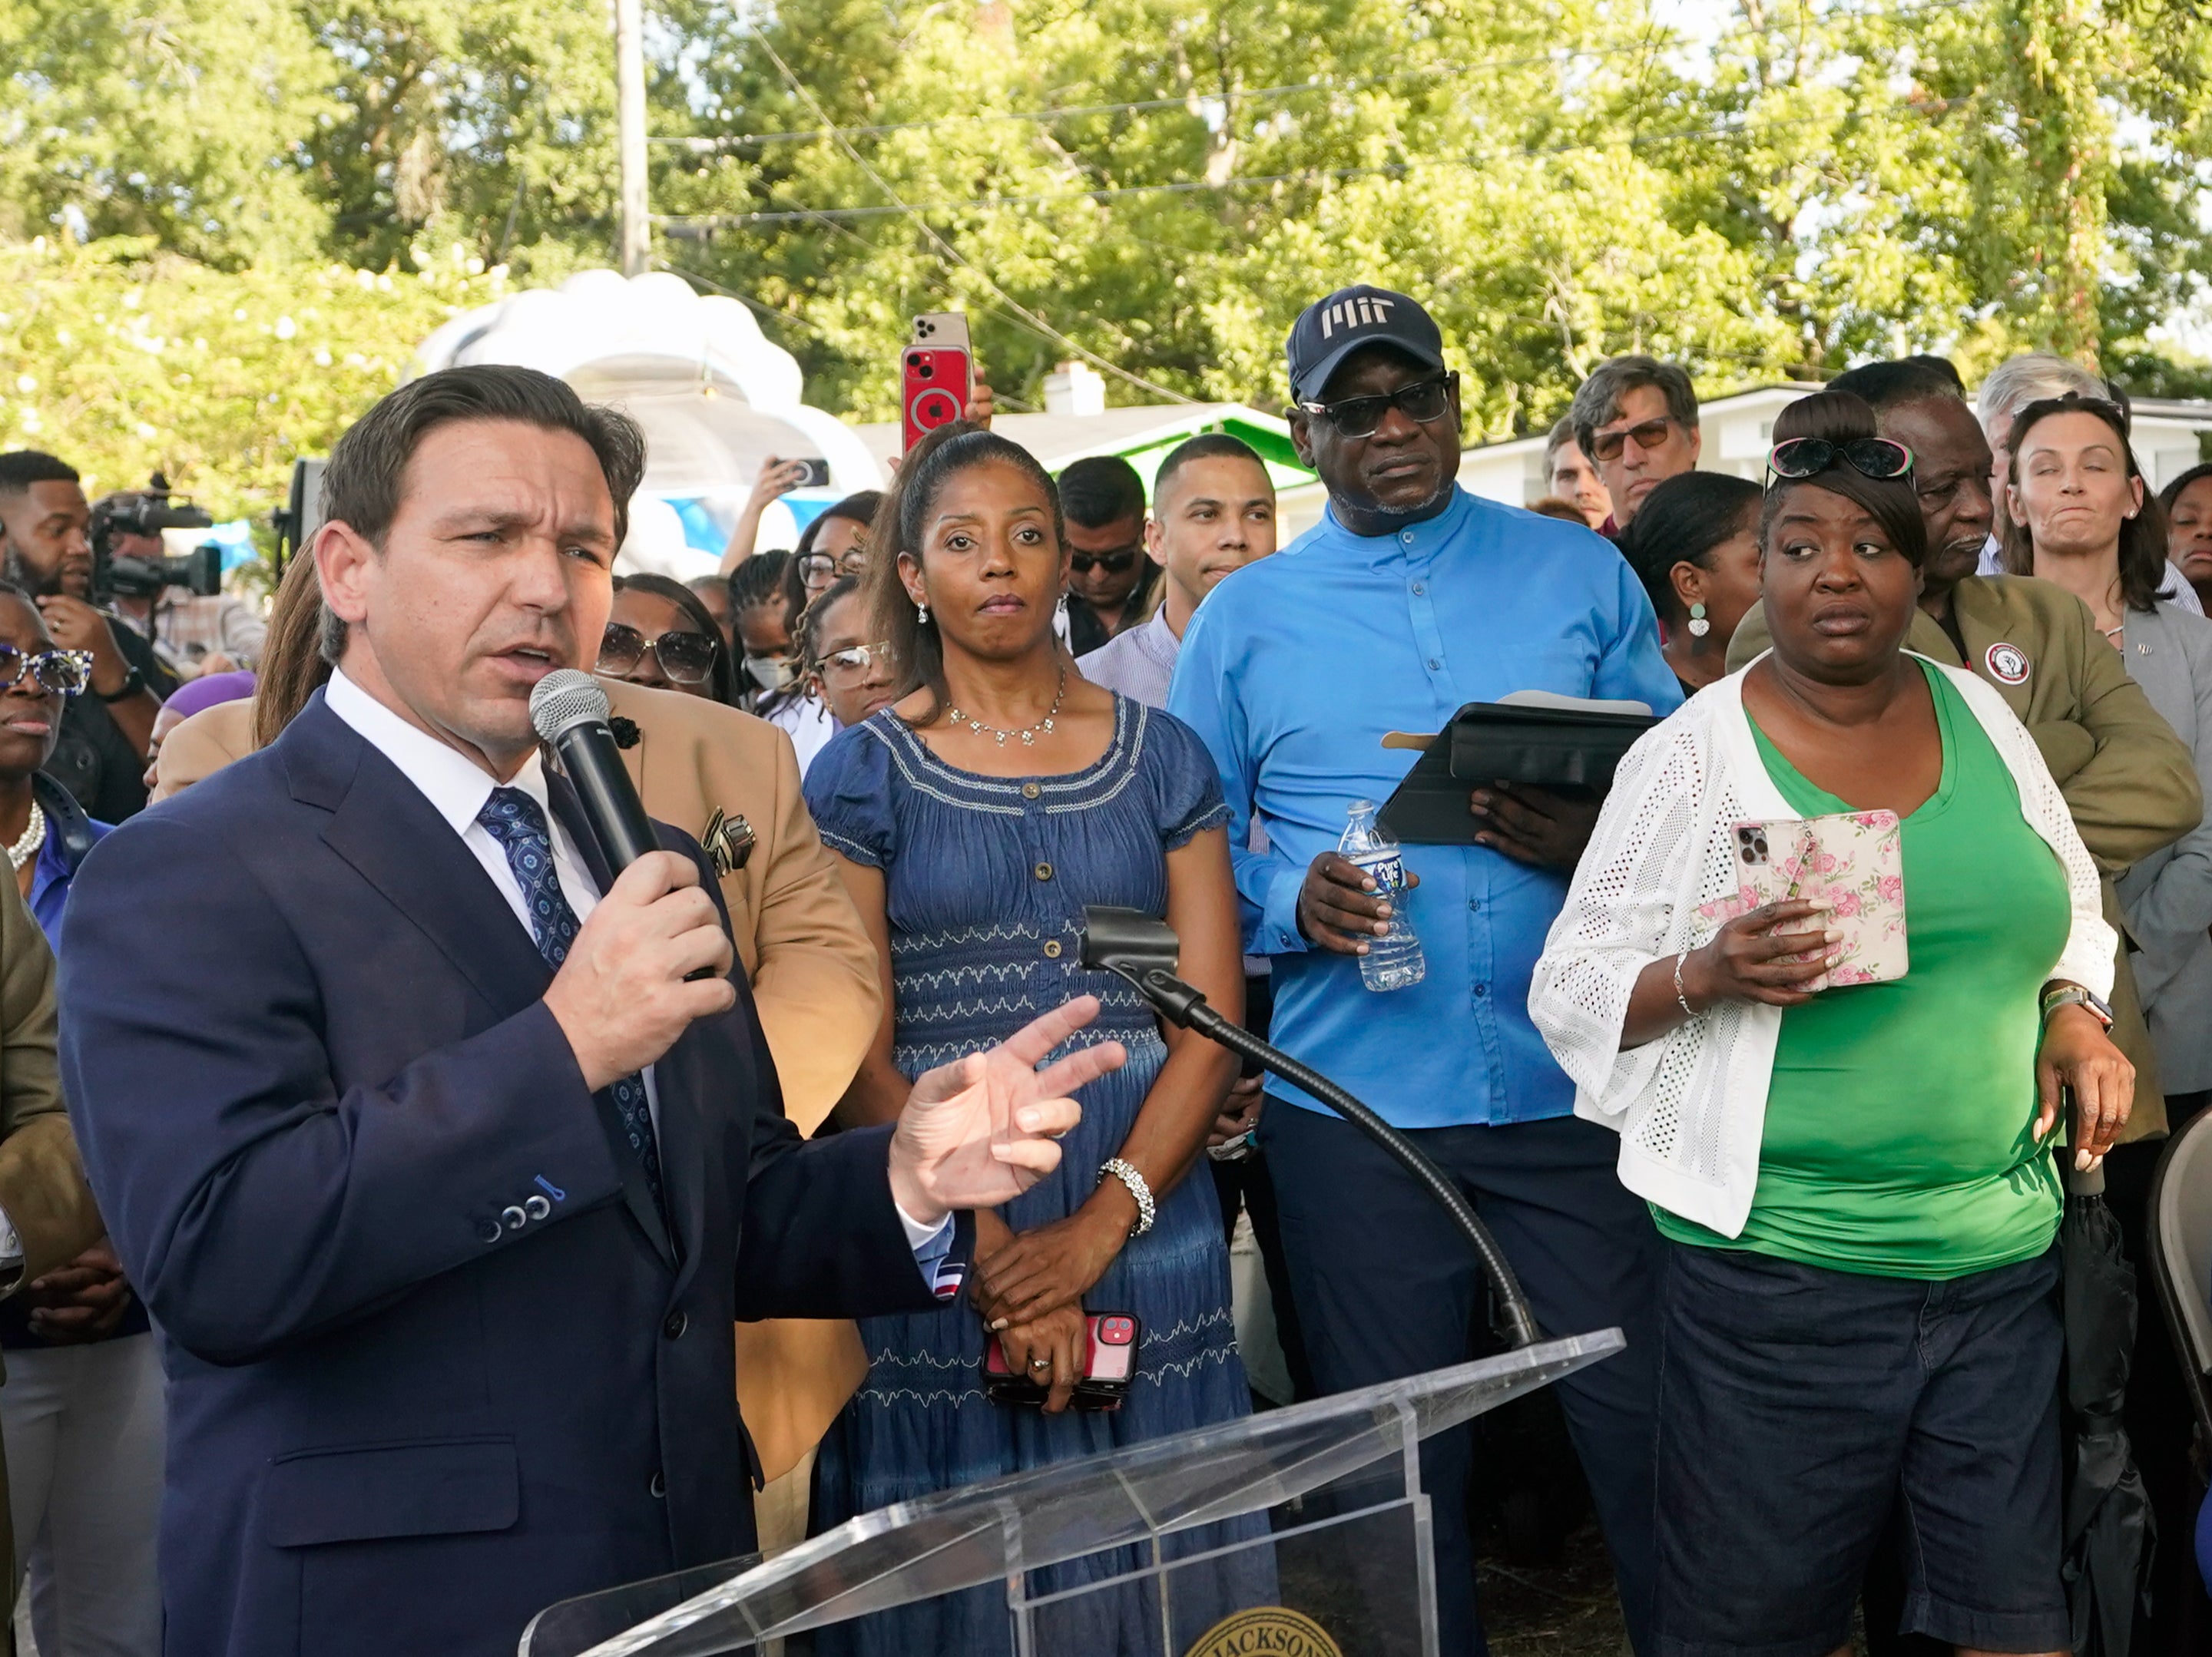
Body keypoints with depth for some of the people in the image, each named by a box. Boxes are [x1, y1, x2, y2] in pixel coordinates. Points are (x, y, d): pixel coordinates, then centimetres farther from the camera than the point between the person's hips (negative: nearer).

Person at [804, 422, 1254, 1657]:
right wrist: (995, 1258, -14)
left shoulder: (1163, 758, 7)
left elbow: (1212, 1021, 0)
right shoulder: (864, 775, 1)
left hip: (1146, 1226, 2)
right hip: (943, 1244, -2)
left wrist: (1096, 1232, -13)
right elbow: (854, 1054, -4)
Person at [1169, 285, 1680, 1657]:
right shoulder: (1242, 620, 7)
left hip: (1579, 1081, 0)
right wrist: (1291, 901, -14)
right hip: (1356, 1097, 1)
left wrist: (1597, 840, -14)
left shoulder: (1582, 575, 7)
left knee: (1646, 1428, 3)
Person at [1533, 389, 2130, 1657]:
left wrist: (2075, 1013, 0)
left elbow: (2071, 914, 20)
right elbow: (1573, 989, -5)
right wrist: (1708, 976, -23)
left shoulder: (1979, 715, 7)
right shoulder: (1694, 753, -5)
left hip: (2004, 1256, 4)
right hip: (1780, 1270, -4)